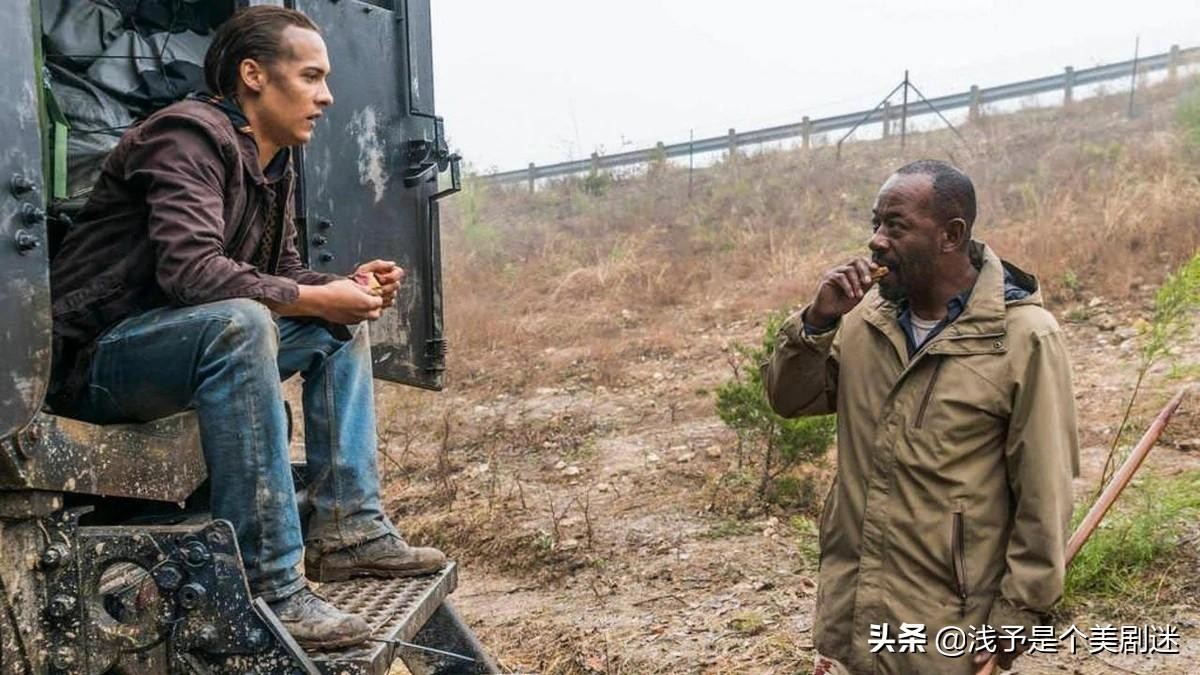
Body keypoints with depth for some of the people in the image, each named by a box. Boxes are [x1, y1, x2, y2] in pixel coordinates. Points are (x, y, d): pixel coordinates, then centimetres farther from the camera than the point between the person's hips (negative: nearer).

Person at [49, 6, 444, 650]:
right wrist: (314, 299, -25)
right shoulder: (190, 135, -18)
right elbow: (191, 269, -32)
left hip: (188, 341, 10)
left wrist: (347, 285, -5)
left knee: (342, 328, 6)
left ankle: (348, 529, -2)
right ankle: (269, 589, -35)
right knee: (239, 322, -37)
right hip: (92, 358, -10)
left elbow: (281, 272, 15)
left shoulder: (275, 165, 10)